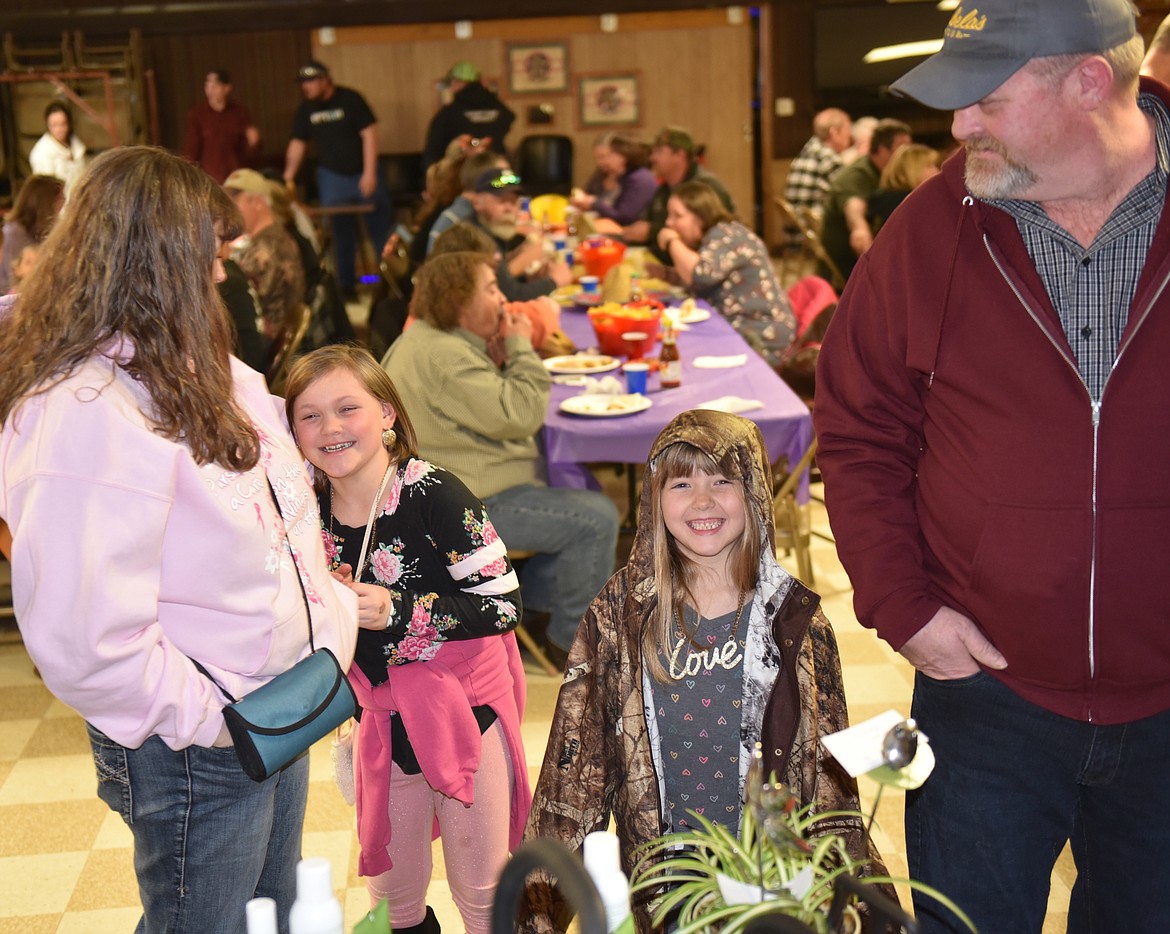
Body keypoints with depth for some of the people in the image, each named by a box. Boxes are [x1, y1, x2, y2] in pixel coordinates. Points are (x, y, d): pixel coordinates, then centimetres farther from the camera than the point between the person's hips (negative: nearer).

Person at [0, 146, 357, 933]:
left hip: (276, 714, 9)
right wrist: (208, 719, -18)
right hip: (193, 752, -8)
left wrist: (329, 618, 4)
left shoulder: (197, 372, 2)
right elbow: (85, 641, -31)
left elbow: (283, 500, 15)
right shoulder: (88, 410, -28)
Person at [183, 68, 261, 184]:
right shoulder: (196, 114, -1)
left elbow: (249, 152, 5)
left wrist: (253, 143, -16)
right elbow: (190, 150, 0)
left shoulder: (240, 111, 2)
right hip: (209, 179, -2)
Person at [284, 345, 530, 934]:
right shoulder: (310, 515, -2)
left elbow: (503, 604, -21)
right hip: (384, 722, 6)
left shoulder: (432, 495, -21)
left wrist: (398, 612, -27)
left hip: (465, 707, -5)